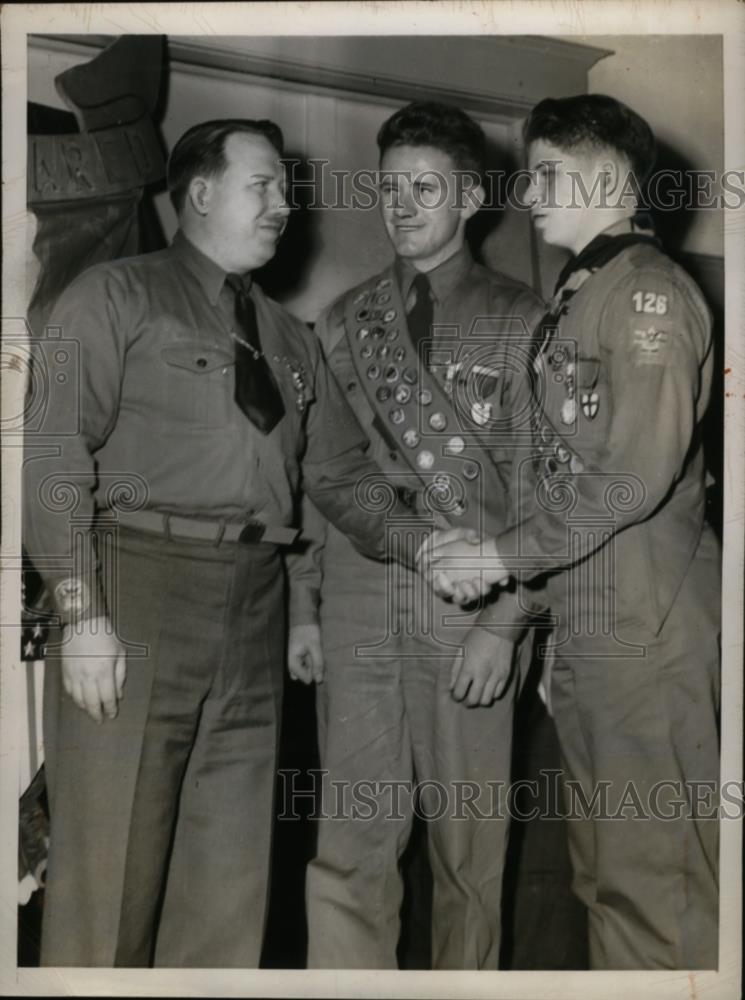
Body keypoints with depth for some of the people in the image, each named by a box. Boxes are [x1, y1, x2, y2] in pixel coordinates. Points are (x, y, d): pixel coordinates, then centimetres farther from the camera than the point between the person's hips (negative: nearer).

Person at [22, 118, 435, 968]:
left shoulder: (289, 340, 19)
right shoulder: (117, 297, 3)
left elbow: (343, 473, 15)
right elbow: (55, 452, -6)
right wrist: (82, 613, -15)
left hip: (253, 608, 5)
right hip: (137, 586, -5)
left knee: (229, 871, 9)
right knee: (111, 864, -1)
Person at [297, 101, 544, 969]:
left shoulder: (520, 321, 2)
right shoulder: (344, 322, 13)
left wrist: (505, 623, -10)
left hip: (470, 622, -2)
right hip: (356, 614, 3)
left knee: (470, 849, 7)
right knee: (349, 847, 2)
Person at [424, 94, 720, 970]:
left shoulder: (646, 289, -9)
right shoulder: (577, 296, 17)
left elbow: (636, 471, -19)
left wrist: (505, 555, -13)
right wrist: (545, 609, 11)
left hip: (643, 628, -9)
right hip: (586, 624, 9)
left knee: (652, 870, -1)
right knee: (604, 863, 17)